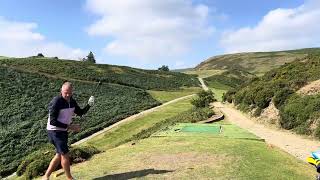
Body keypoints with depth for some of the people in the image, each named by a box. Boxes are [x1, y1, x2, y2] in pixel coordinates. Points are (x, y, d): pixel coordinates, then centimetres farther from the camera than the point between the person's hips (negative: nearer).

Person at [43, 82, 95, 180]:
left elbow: (80, 113, 7)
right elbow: (52, 121, -24)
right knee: (65, 155, -3)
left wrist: (89, 104, -11)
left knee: (59, 155, 15)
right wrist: (69, 127, -25)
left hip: (63, 131, 8)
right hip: (55, 132, -8)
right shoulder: (56, 102, -22)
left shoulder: (71, 101, 1)